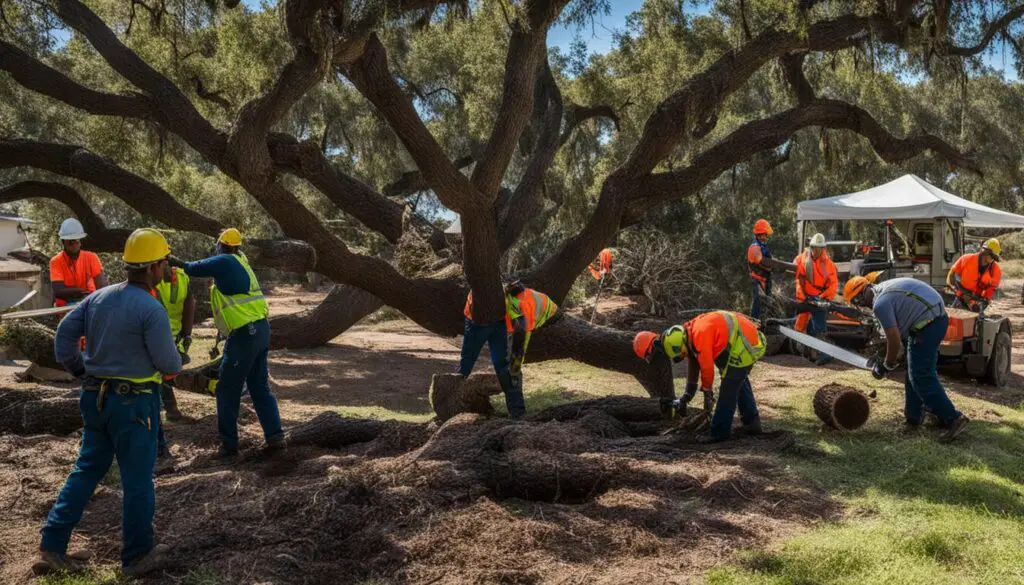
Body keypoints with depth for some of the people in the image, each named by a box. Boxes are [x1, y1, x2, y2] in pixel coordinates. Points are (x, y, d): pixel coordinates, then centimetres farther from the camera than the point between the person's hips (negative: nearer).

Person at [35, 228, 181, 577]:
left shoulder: (99, 297, 4)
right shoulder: (151, 309, -18)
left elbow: (64, 334, 6)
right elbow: (168, 364, -14)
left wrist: (80, 372, 17)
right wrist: (177, 364, 9)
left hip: (95, 398, 7)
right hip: (134, 403, -7)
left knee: (87, 470, 19)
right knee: (137, 480, 6)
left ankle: (53, 547, 19)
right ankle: (138, 556, 18)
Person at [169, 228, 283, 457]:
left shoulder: (223, 261, -9)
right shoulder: (239, 260, 13)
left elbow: (193, 269, -1)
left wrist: (171, 260, 15)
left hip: (244, 334, -8)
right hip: (260, 329, 8)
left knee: (227, 390, 4)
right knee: (260, 387, 14)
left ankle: (229, 443, 9)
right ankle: (275, 436, 11)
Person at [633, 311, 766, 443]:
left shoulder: (700, 335, -23)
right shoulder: (691, 332, 8)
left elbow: (707, 367, -16)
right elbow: (693, 363, 19)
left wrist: (707, 391, 1)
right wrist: (688, 393, 25)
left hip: (743, 346, -10)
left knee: (728, 390, -5)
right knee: (740, 382, 25)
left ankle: (719, 433, 3)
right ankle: (752, 422, 35)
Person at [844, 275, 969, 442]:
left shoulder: (880, 303, -13)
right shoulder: (884, 289, 17)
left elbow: (894, 339, -12)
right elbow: (896, 331, 24)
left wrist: (888, 365, 3)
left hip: (927, 325, -10)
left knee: (922, 377, -6)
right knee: (916, 372, 18)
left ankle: (953, 419, -6)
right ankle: (914, 417, 26)